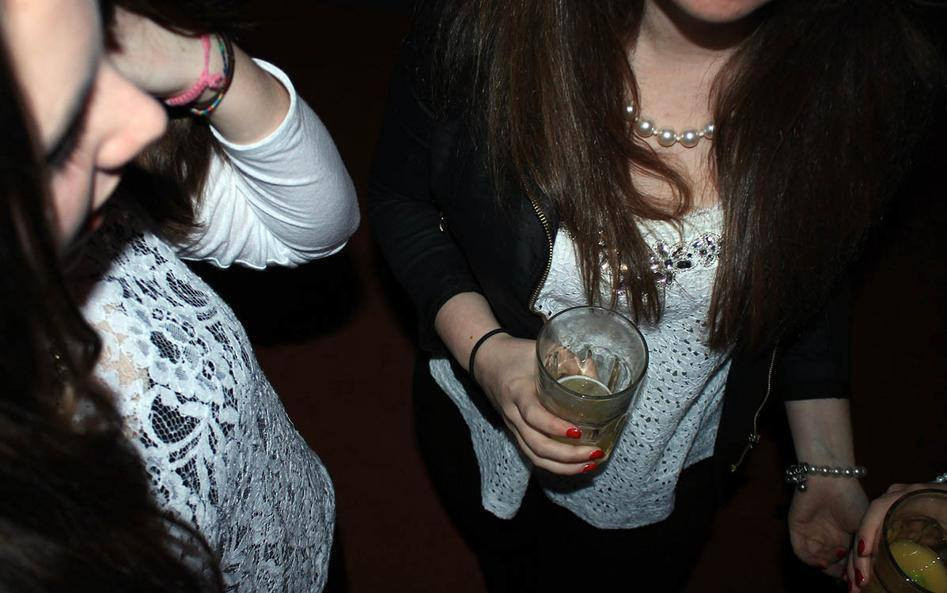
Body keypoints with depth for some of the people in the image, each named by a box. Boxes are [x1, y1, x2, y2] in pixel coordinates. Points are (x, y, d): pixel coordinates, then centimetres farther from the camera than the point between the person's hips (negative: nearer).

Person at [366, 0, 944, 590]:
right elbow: (400, 196, -13)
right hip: (484, 445, 0)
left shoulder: (875, 70, -24)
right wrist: (481, 349, -29)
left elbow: (816, 276, -5)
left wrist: (828, 468, -7)